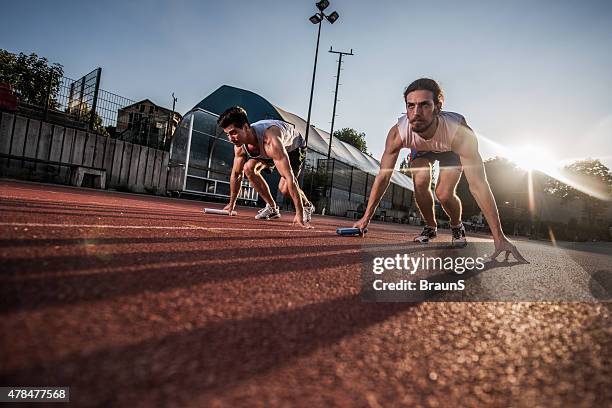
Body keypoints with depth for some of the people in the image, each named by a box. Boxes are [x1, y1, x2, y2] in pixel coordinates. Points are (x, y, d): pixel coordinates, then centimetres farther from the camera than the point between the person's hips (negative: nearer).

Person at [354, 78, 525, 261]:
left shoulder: (460, 133, -43)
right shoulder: (397, 134, -37)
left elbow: (479, 185, -43)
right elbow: (382, 177, -28)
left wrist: (499, 237, -44)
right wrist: (366, 217, -26)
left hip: (452, 150, -1)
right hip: (421, 151, 2)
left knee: (444, 194, -21)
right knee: (420, 183, -25)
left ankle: (457, 226, 14)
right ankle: (430, 226, 5)